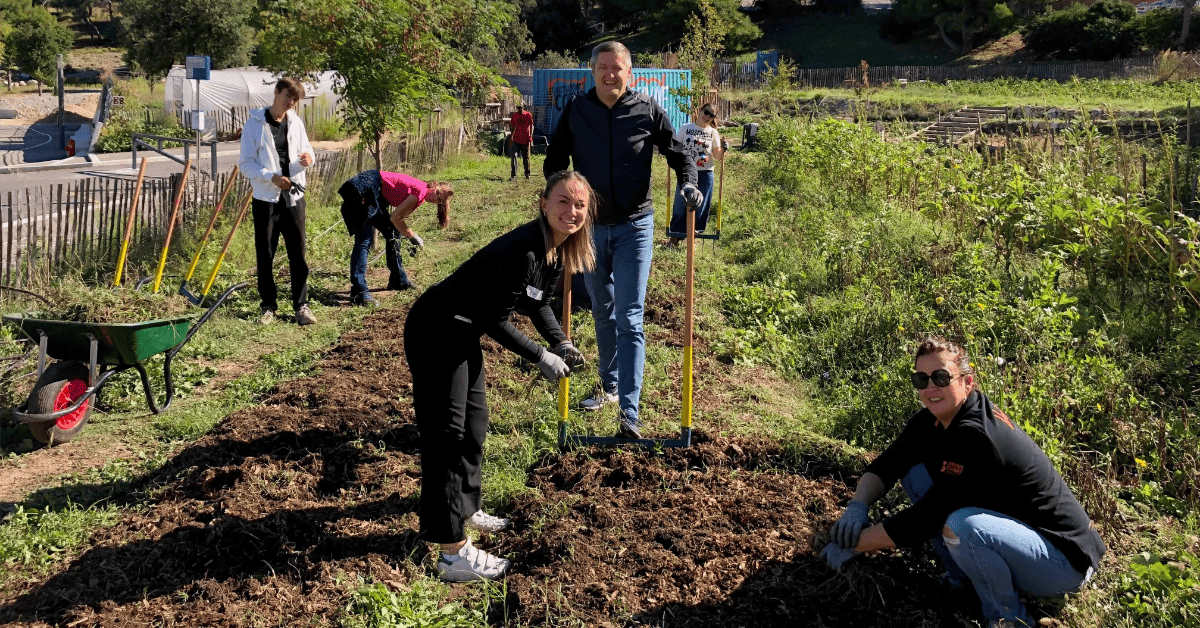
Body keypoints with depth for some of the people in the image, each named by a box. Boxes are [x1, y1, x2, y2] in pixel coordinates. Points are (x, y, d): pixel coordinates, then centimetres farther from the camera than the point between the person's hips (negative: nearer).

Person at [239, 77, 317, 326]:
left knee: (298, 254, 3)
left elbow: (306, 148, 16)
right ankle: (268, 306, 16)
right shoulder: (255, 124, -3)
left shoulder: (296, 122, 8)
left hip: (293, 196, 3)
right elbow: (245, 164, -5)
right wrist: (271, 177, -20)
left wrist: (307, 157, -9)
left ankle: (301, 305, 10)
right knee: (265, 255, 4)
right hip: (265, 198, -3)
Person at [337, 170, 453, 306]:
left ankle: (398, 281, 27)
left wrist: (412, 239, 12)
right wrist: (413, 237, -5)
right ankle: (358, 292, -23)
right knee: (364, 240, -17)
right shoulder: (420, 191, -16)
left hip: (374, 196, 11)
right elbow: (395, 218, -14)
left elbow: (400, 217, 15)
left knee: (393, 233, 15)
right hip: (362, 190, -11)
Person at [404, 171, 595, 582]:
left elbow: (537, 304, 15)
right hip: (434, 335, -10)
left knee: (474, 425, 21)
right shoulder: (522, 250, -29)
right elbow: (494, 319, -25)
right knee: (446, 435, -7)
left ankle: (464, 508, 42)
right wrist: (540, 357, -19)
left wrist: (562, 343, 1)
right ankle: (453, 553, -2)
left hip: (464, 335, 10)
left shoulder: (559, 251, 0)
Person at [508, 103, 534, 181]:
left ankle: (527, 174, 29)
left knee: (526, 157, 11)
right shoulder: (515, 115, 4)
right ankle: (514, 176, -14)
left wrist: (530, 136, -7)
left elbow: (531, 126, 3)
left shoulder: (528, 115, -1)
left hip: (525, 140, -1)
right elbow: (512, 126, 13)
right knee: (514, 156, -12)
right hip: (516, 139, 1)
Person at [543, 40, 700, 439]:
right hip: (590, 225, 3)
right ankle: (610, 386, 35)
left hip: (634, 226, -3)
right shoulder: (575, 110, 1)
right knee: (602, 312, 17)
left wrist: (688, 183, -13)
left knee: (629, 319, -7)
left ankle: (630, 413, -8)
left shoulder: (647, 111, -3)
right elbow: (555, 157, 10)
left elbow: (677, 153, 6)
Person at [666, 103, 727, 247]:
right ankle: (674, 238, 10)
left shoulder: (713, 133, 6)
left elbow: (717, 156, 3)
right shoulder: (685, 128, 5)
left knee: (700, 207, 4)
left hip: (705, 175, 1)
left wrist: (723, 149, -17)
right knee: (680, 205, 0)